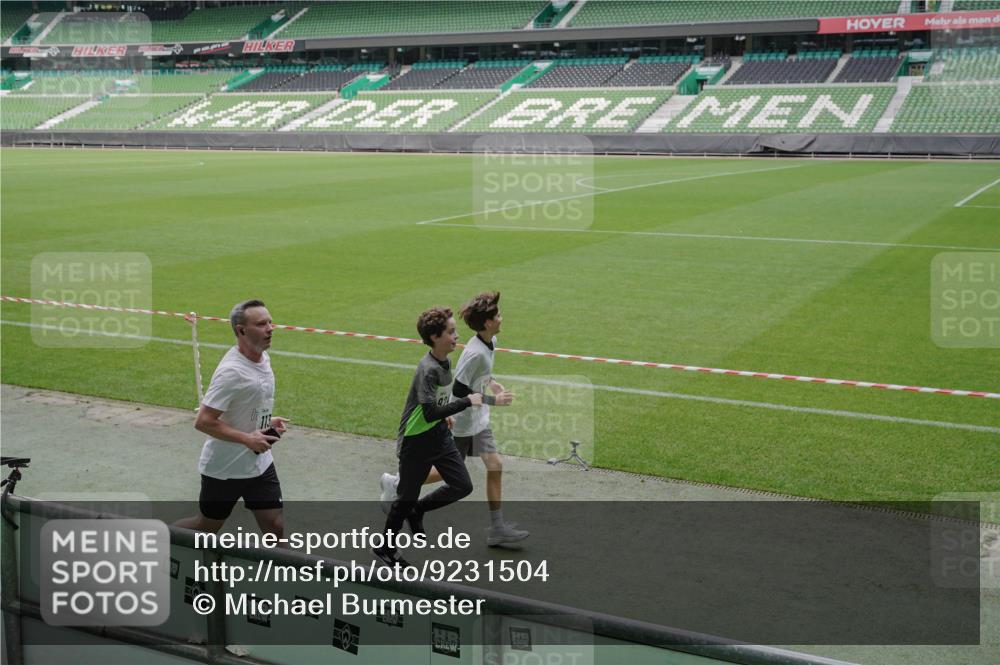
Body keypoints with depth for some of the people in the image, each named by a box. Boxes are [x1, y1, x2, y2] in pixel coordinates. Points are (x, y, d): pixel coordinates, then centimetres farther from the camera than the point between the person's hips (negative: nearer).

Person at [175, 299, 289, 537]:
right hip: (225, 470, -7)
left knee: (275, 527, 2)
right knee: (207, 527, 12)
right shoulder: (231, 371, -25)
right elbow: (203, 422, -26)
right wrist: (248, 439, -26)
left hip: (259, 463, 7)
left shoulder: (263, 358, 2)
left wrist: (267, 421, 3)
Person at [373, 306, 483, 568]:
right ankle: (385, 547, 26)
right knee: (407, 497, 5)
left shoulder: (444, 362, 2)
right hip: (416, 441, -8)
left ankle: (417, 510, 25)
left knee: (462, 486, 3)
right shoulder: (428, 369, -26)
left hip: (439, 436, 8)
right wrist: (466, 402, -29)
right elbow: (430, 412, -32)